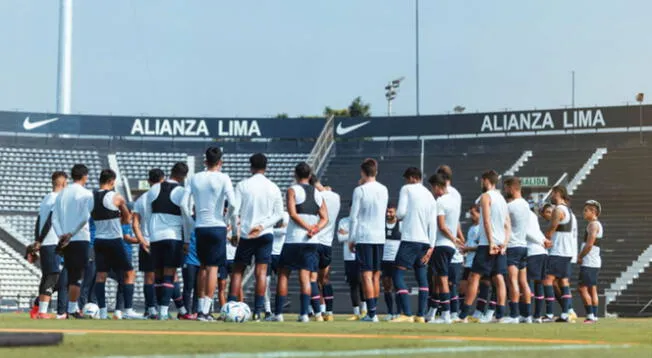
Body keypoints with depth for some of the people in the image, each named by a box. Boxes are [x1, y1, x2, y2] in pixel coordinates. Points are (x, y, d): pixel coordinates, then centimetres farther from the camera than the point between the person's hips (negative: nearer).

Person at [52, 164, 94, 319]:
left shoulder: (62, 193, 12)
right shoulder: (86, 194, -6)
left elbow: (54, 218, 5)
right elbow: (85, 217, -17)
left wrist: (61, 235, -4)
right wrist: (71, 233, -13)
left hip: (65, 240, 6)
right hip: (80, 239, -6)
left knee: (72, 275, 13)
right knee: (77, 276, -2)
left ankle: (74, 307, 14)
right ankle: (72, 309, -4)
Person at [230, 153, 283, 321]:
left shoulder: (242, 185, -3)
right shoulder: (273, 188, 4)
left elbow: (234, 211, -7)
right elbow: (279, 214, 1)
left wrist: (235, 232, 2)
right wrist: (262, 225, -4)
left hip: (245, 234, -1)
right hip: (266, 235, 1)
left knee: (237, 270, 6)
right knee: (261, 271, 0)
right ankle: (258, 311, -5)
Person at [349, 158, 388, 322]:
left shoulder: (360, 191, -7)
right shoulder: (384, 190, 7)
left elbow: (354, 217, -8)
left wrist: (351, 239, 1)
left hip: (363, 237, -5)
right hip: (380, 237, 5)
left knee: (367, 275, -5)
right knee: (376, 276, 10)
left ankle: (372, 313, -11)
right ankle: (372, 311, 13)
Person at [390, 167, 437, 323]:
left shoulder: (407, 189, 0)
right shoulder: (430, 196, 16)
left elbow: (401, 212, -10)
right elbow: (433, 224, 9)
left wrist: (398, 215, 14)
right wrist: (431, 246, 7)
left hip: (409, 239, -6)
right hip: (425, 241, 6)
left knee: (398, 276, -5)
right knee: (422, 279, 11)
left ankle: (407, 314, -15)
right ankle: (421, 315, 7)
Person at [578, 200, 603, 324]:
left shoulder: (593, 224, -13)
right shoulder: (598, 225, 18)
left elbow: (589, 245, -20)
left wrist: (580, 257, -9)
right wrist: (581, 255, 11)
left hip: (588, 263, -10)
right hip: (594, 262, 10)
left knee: (583, 289, -10)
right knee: (592, 290, 9)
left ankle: (590, 315, -12)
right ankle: (594, 316, 8)